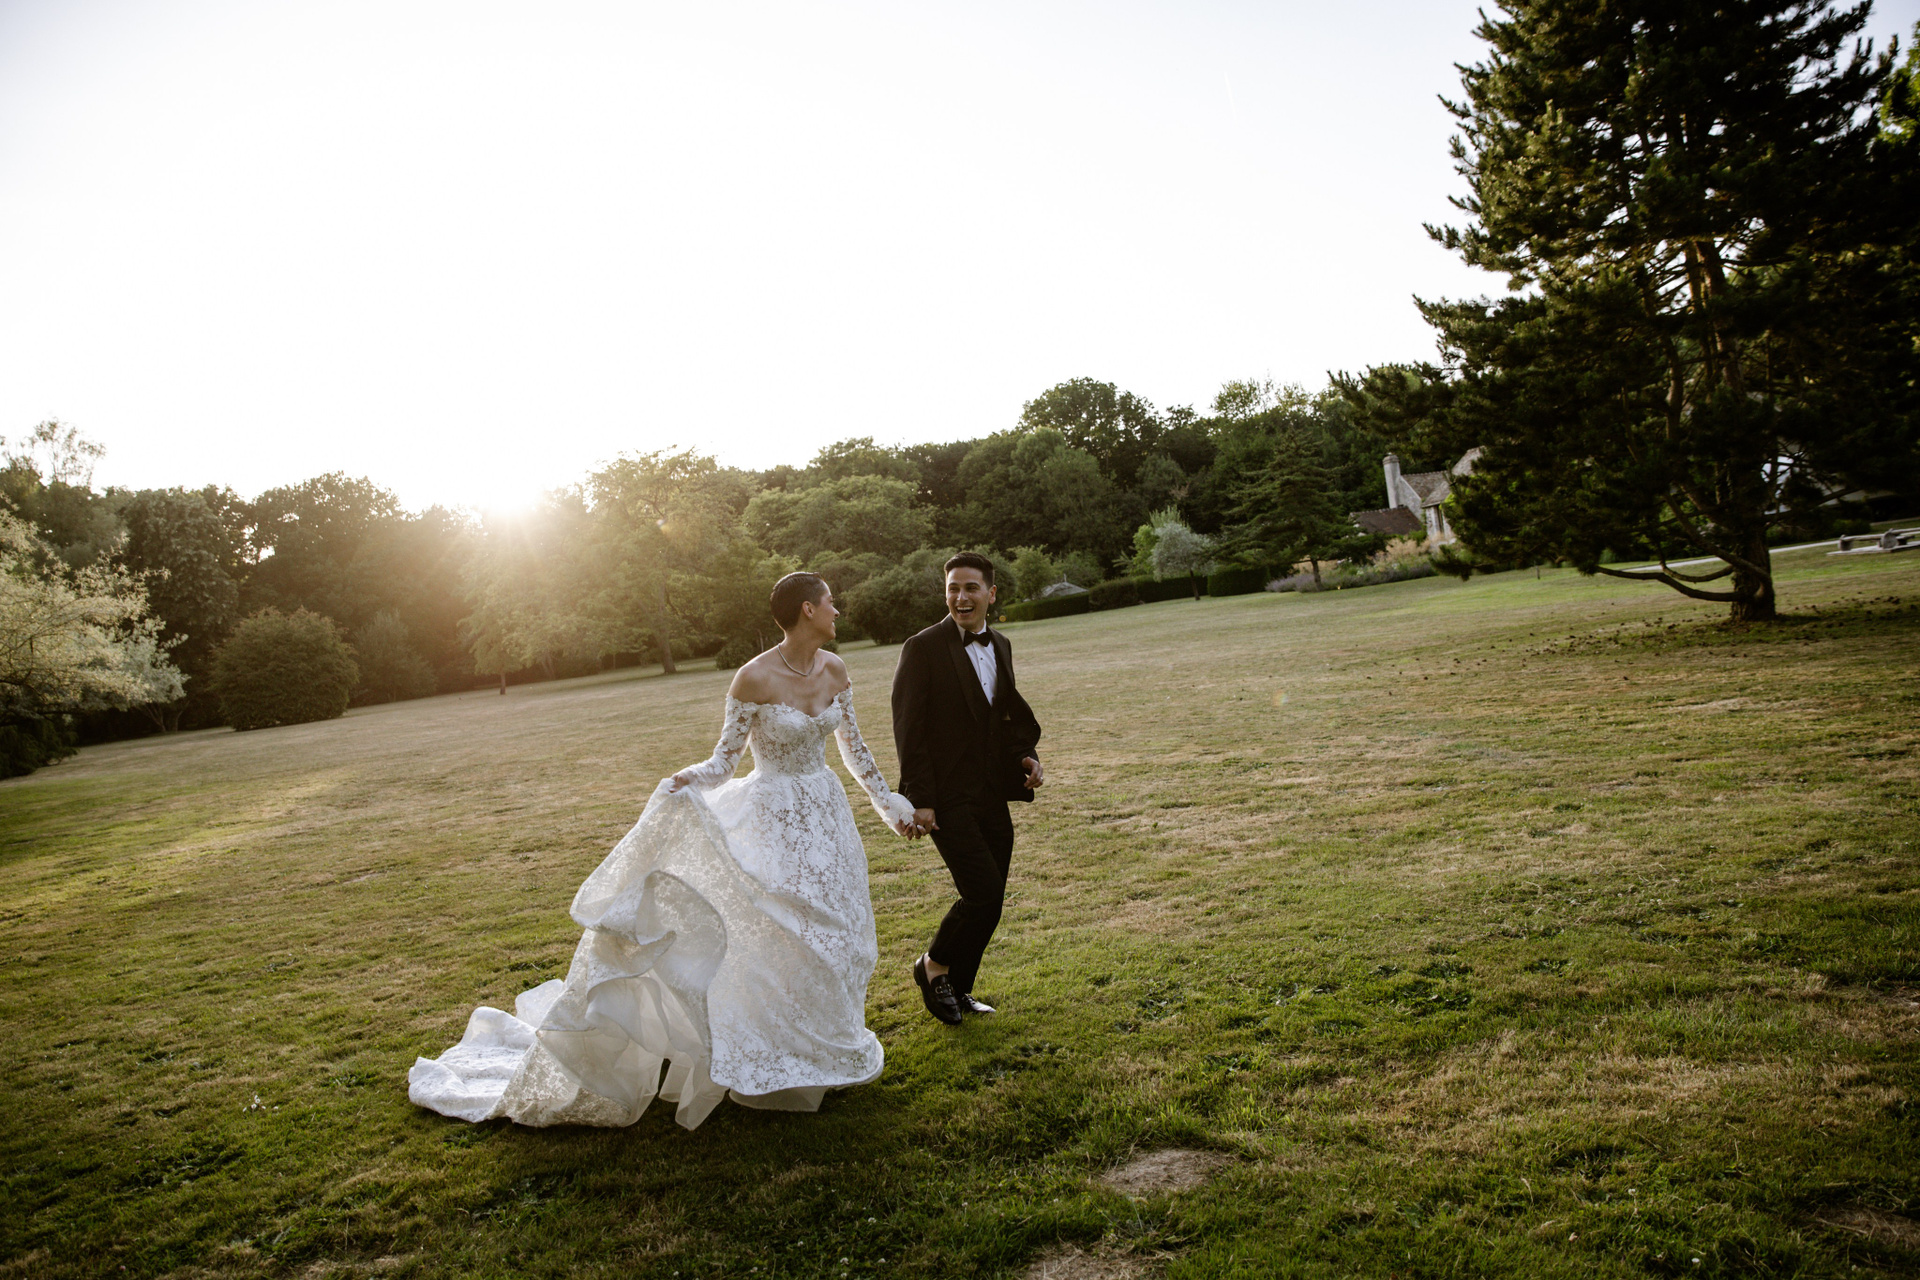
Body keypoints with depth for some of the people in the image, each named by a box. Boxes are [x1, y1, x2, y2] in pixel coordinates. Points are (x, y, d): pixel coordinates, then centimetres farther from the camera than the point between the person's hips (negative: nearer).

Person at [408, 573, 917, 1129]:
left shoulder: (834, 670, -1)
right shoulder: (754, 678, -19)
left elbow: (852, 746, 12)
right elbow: (724, 759, -11)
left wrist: (888, 802, 17)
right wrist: (687, 780, -32)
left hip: (826, 816, 6)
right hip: (773, 818, -6)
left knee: (832, 938, 12)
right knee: (780, 939, -4)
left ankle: (820, 1056, 34)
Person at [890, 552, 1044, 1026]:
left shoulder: (1000, 646, 11)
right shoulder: (923, 648, -10)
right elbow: (909, 730, -12)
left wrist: (1026, 756, 4)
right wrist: (919, 801, -16)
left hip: (993, 797, 7)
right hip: (948, 799, -7)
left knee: (990, 902, 11)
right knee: (984, 893, -13)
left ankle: (957, 989, 29)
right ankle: (934, 965, 13)